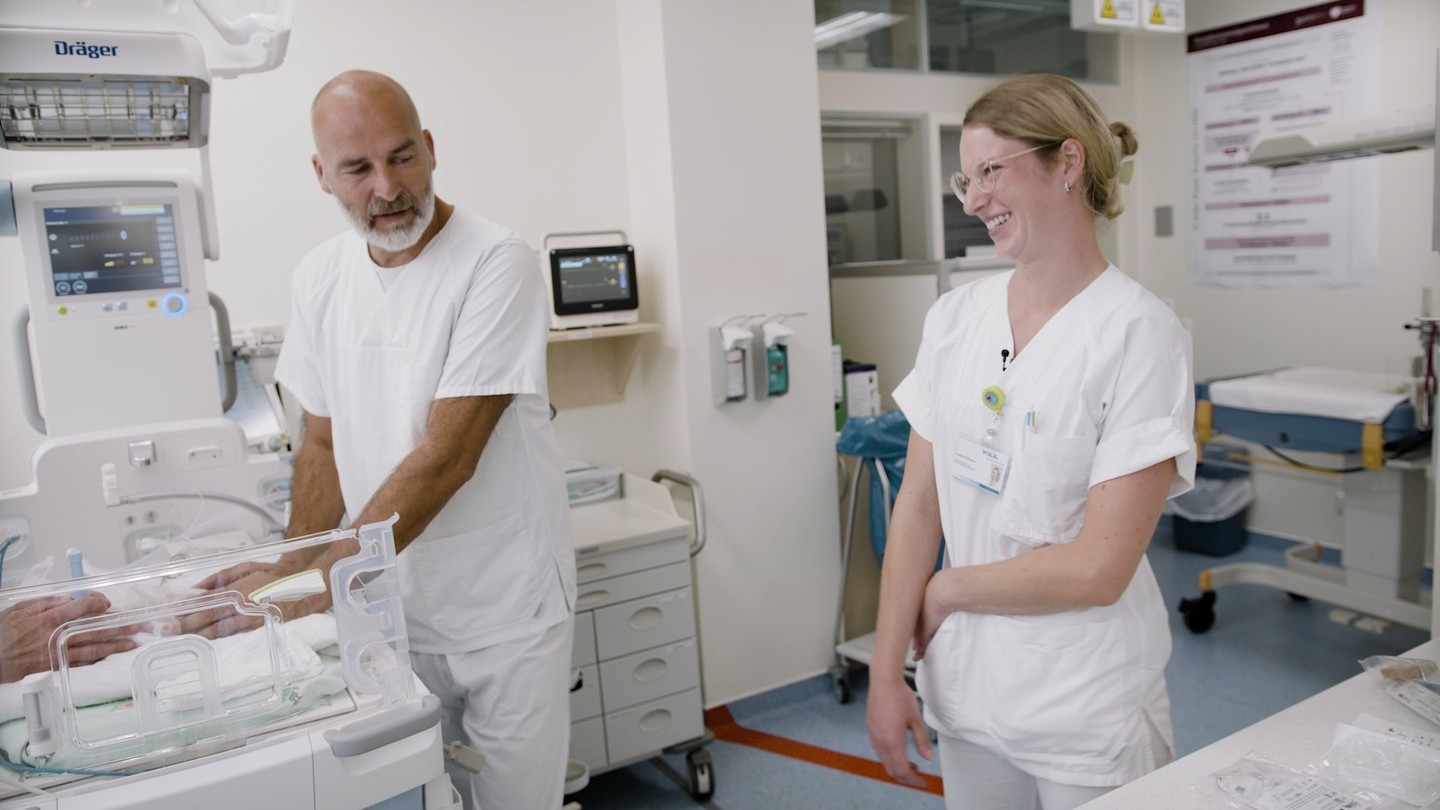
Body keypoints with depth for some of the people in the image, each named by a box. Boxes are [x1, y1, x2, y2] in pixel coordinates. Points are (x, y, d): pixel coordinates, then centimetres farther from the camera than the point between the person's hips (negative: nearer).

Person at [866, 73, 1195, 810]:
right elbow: (918, 506, -1)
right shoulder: (954, 317, -1)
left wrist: (948, 589, -8)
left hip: (1088, 713, -4)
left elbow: (1098, 569, -19)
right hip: (964, 691, 4)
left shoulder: (1139, 334, -16)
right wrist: (887, 673, -3)